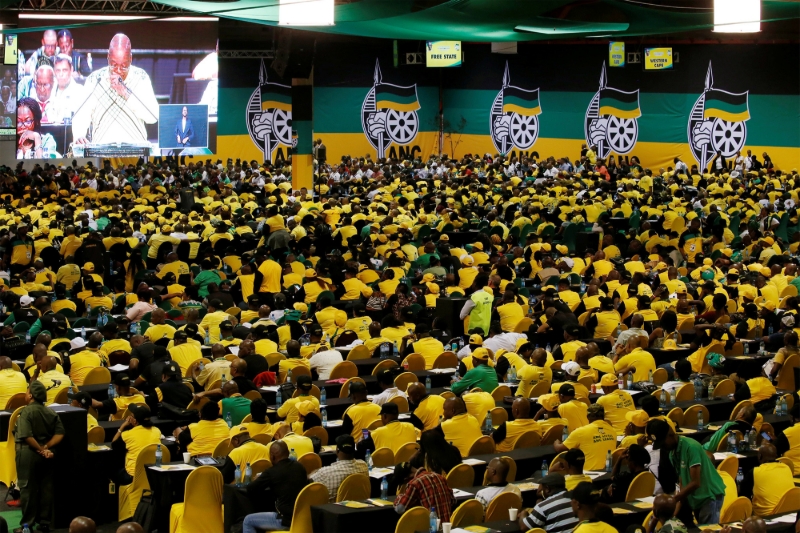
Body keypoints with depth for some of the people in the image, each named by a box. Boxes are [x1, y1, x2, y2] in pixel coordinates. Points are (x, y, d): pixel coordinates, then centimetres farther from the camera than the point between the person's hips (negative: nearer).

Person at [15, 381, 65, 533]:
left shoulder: (26, 411, -13)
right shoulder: (51, 412, 6)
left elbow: (26, 436, -22)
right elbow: (60, 433, -1)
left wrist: (40, 449, -13)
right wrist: (46, 447, -6)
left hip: (28, 453, -6)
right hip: (46, 455, 6)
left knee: (27, 488, 1)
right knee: (46, 487, 9)